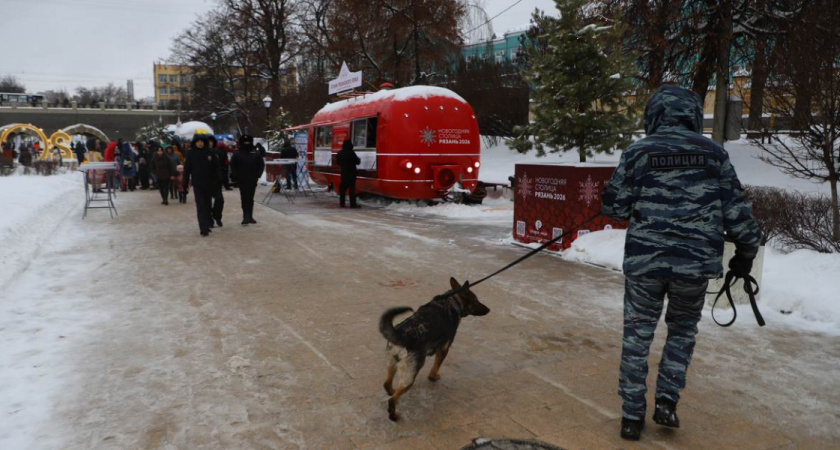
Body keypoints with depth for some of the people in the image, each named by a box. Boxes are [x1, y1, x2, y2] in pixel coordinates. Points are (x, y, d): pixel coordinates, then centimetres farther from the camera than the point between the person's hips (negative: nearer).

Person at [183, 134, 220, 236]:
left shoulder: (210, 152, -1)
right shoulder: (190, 154, -2)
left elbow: (215, 167, 3)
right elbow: (186, 169, 0)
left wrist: (216, 181, -2)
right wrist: (185, 183, -2)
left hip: (209, 184, 2)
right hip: (197, 184, -2)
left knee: (207, 205, 14)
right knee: (200, 206, -7)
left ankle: (206, 225, 28)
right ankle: (203, 228, -11)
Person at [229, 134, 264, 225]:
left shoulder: (256, 154, 7)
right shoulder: (237, 154, 1)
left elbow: (262, 165, 10)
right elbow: (232, 166, 1)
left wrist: (258, 174, 1)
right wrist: (236, 176, -6)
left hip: (253, 180, 3)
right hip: (242, 181, -3)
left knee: (251, 199, 10)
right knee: (244, 198, -7)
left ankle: (250, 217, 17)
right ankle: (246, 217, -7)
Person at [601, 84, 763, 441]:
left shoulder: (637, 152, -2)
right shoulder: (713, 152, 3)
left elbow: (613, 207, 0)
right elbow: (736, 210, 4)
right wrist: (746, 251, 17)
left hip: (644, 259, -1)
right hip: (696, 262, 1)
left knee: (638, 333, 11)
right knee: (683, 328, 24)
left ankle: (632, 416, 17)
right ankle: (666, 401, 18)